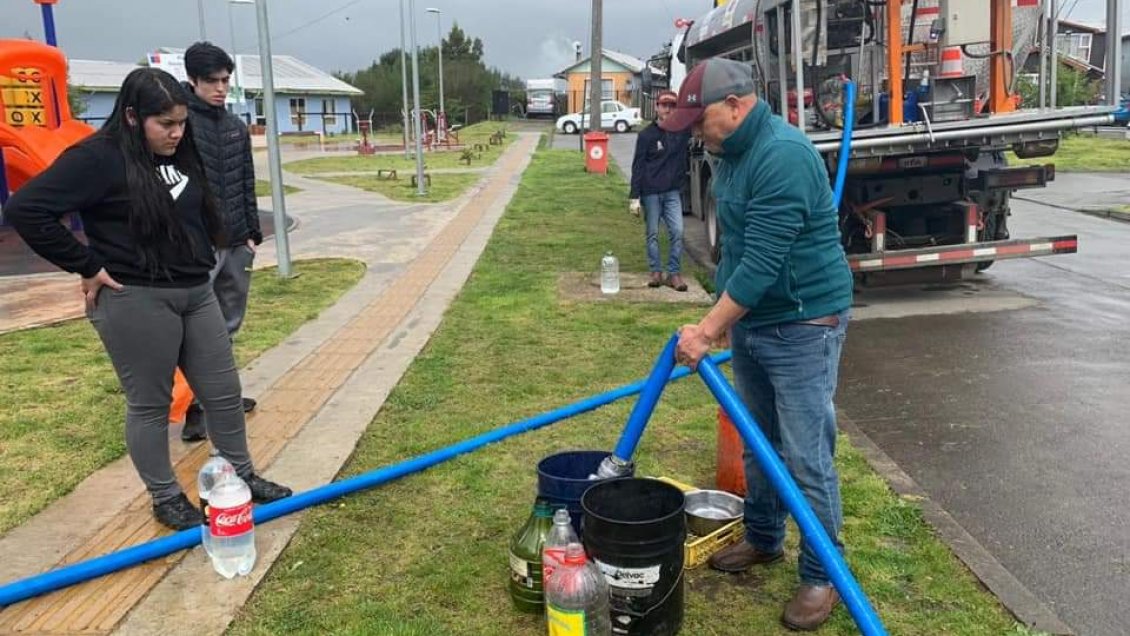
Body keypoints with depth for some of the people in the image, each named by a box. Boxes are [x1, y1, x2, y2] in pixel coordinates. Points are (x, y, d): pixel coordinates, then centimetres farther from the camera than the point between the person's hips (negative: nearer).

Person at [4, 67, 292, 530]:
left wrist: (200, 261, 11)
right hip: (135, 301, -7)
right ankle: (166, 499, 22)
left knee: (224, 392, 12)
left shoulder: (179, 154, 8)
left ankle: (243, 477, 29)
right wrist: (87, 266, -16)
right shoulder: (97, 158, -15)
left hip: (196, 292, 8)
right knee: (150, 404, 6)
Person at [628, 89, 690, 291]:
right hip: (651, 192, -2)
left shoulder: (682, 131, 4)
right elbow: (637, 167, -3)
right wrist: (634, 196, -8)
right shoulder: (646, 135, -3)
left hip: (673, 191, 2)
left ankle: (674, 273, 2)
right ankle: (656, 272, 13)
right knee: (653, 234, 5)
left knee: (677, 232, -5)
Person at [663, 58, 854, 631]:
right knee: (758, 442, 20)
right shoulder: (732, 154, 7)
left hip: (803, 325, -9)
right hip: (750, 321, 9)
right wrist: (722, 320, 19)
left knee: (807, 457, -2)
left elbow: (763, 263, -28)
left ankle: (822, 575, 15)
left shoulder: (783, 155, -24)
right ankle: (763, 538, 38)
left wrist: (706, 330, -25)